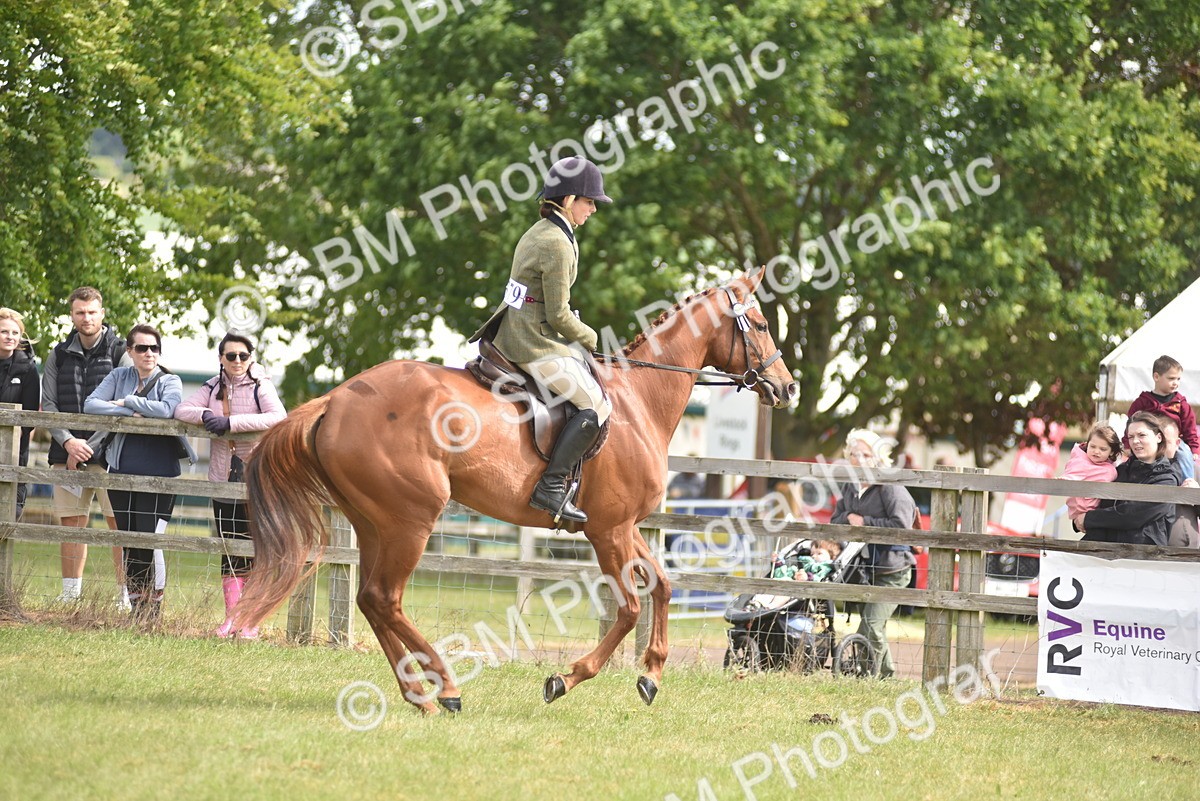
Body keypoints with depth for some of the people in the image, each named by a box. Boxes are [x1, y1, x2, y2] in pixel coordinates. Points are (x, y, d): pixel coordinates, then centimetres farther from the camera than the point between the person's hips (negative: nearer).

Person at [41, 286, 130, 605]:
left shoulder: (119, 353, -1)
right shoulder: (60, 355, 12)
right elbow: (48, 404, 8)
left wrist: (89, 446, -10)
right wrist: (69, 442, -8)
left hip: (108, 452, -4)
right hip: (66, 453, 4)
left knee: (119, 523, -7)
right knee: (71, 524, 5)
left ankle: (127, 594, -6)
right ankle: (70, 593, 9)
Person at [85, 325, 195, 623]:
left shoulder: (170, 382, 1)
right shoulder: (119, 377, 10)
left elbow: (166, 409, -20)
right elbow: (91, 404, -3)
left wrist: (125, 401, -11)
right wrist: (131, 412, -14)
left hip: (158, 473, -4)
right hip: (122, 471, 4)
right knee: (129, 541, 7)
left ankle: (153, 606, 0)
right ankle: (136, 607, 14)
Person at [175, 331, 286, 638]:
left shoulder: (260, 386, -3)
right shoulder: (213, 388, 12)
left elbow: (278, 417, -20)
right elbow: (181, 409, 5)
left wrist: (231, 422, -23)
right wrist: (205, 415, -17)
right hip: (224, 480, 4)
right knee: (229, 553, 6)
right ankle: (231, 618, 10)